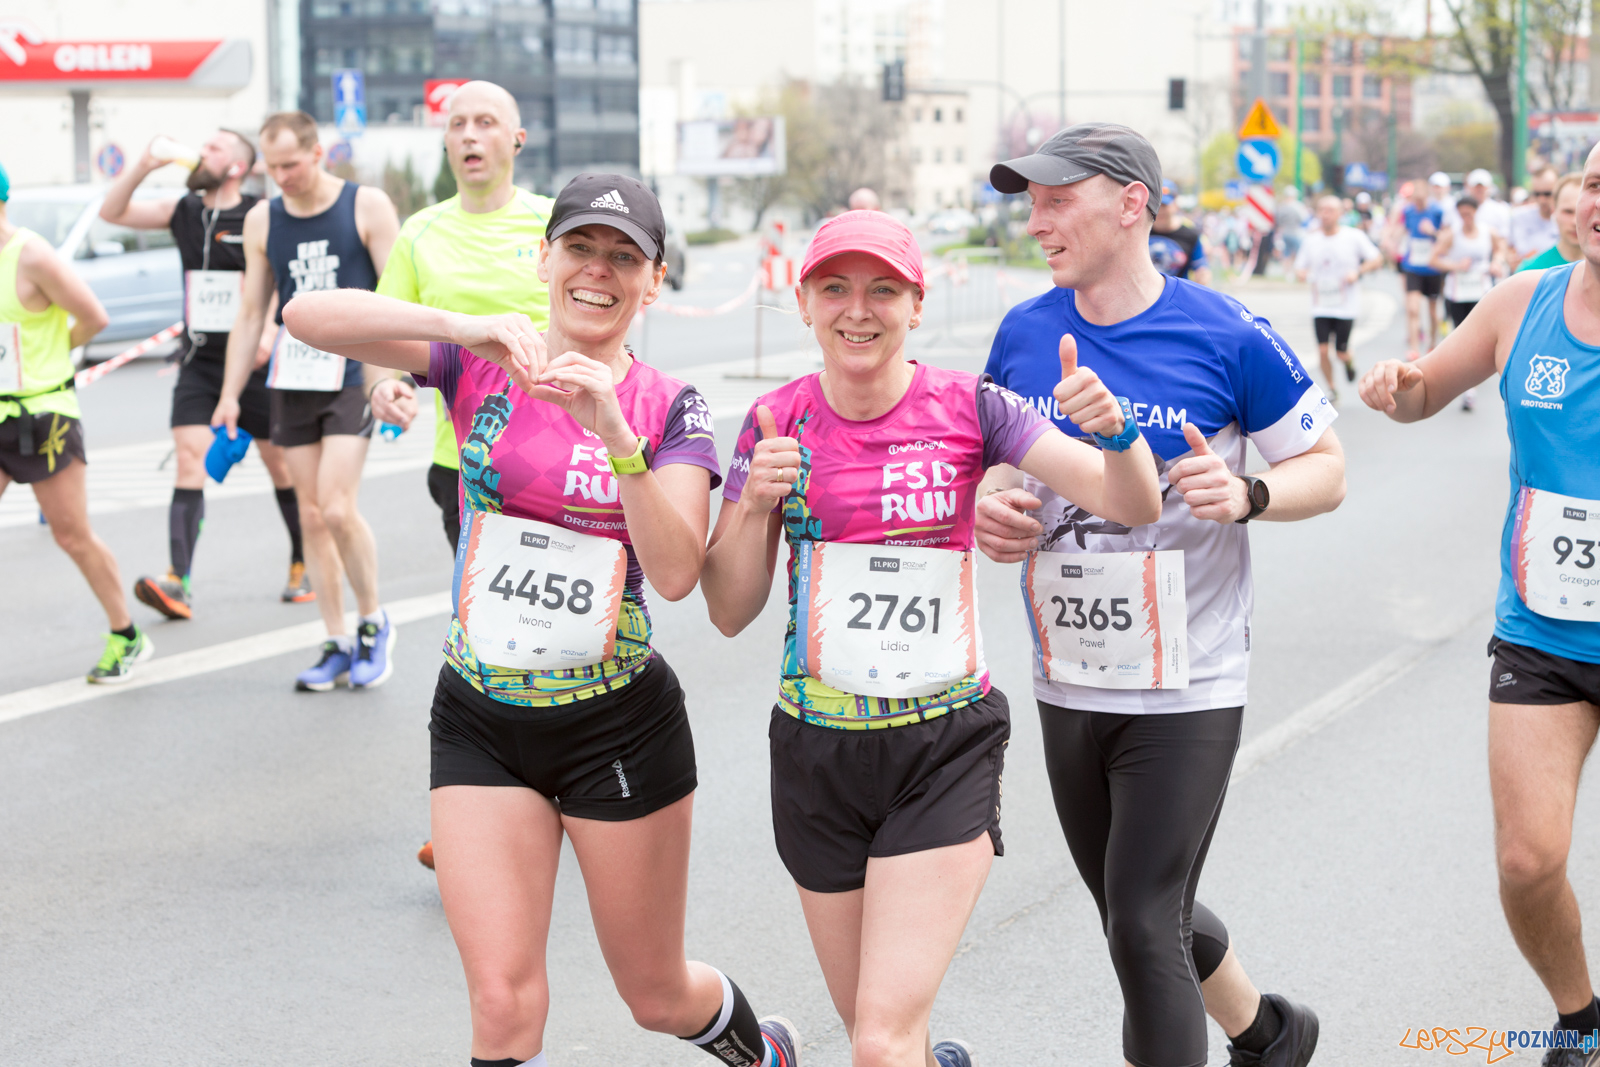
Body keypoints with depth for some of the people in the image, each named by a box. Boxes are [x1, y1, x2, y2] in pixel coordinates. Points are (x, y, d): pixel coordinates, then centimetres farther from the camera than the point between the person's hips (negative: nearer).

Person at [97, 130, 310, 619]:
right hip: (199, 362, 4)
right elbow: (112, 211, 5)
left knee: (279, 462, 7)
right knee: (190, 458, -10)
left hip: (253, 363, -4)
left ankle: (303, 564, 26)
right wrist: (144, 165, -9)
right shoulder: (183, 211, 8)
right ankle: (178, 583, -19)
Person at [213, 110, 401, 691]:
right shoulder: (261, 220, 7)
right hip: (292, 380, 4)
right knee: (311, 516, 4)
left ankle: (374, 621, 7)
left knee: (337, 508, -15)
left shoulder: (367, 206, -3)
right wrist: (230, 395, 9)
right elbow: (251, 313, 12)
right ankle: (338, 644, 12)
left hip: (352, 375, -4)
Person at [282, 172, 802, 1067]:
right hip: (480, 720, 1)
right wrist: (468, 326, -30)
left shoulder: (670, 408, -4)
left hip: (620, 724, 0)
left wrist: (613, 431, -29)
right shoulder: (481, 364, -2)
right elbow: (307, 315, -16)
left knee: (657, 994, 14)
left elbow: (676, 573, -18)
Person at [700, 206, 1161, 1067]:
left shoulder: (968, 408, -6)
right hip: (816, 752, 3)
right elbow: (730, 611, 1)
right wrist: (754, 503, -16)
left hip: (943, 749, -3)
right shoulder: (778, 421, 0)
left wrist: (1115, 429, -32)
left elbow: (1133, 507, -11)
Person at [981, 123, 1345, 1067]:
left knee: (1144, 927, -10)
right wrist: (991, 506, -7)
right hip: (1066, 686, 6)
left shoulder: (1228, 339, -12)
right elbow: (997, 462, 16)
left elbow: (1328, 469, -3)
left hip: (1187, 689, -6)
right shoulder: (1023, 335, 1)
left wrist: (1246, 493, -23)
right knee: (1134, 912, 19)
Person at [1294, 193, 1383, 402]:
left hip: (1346, 306, -2)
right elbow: (1300, 265, 13)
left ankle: (1349, 361, 34)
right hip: (1320, 305, 2)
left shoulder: (1354, 237, -4)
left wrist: (1357, 272, -17)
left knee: (1341, 352, -3)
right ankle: (1331, 389, 13)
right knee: (1322, 350, -7)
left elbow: (1377, 259, 0)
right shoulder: (1311, 239, 4)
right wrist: (1301, 273, -12)